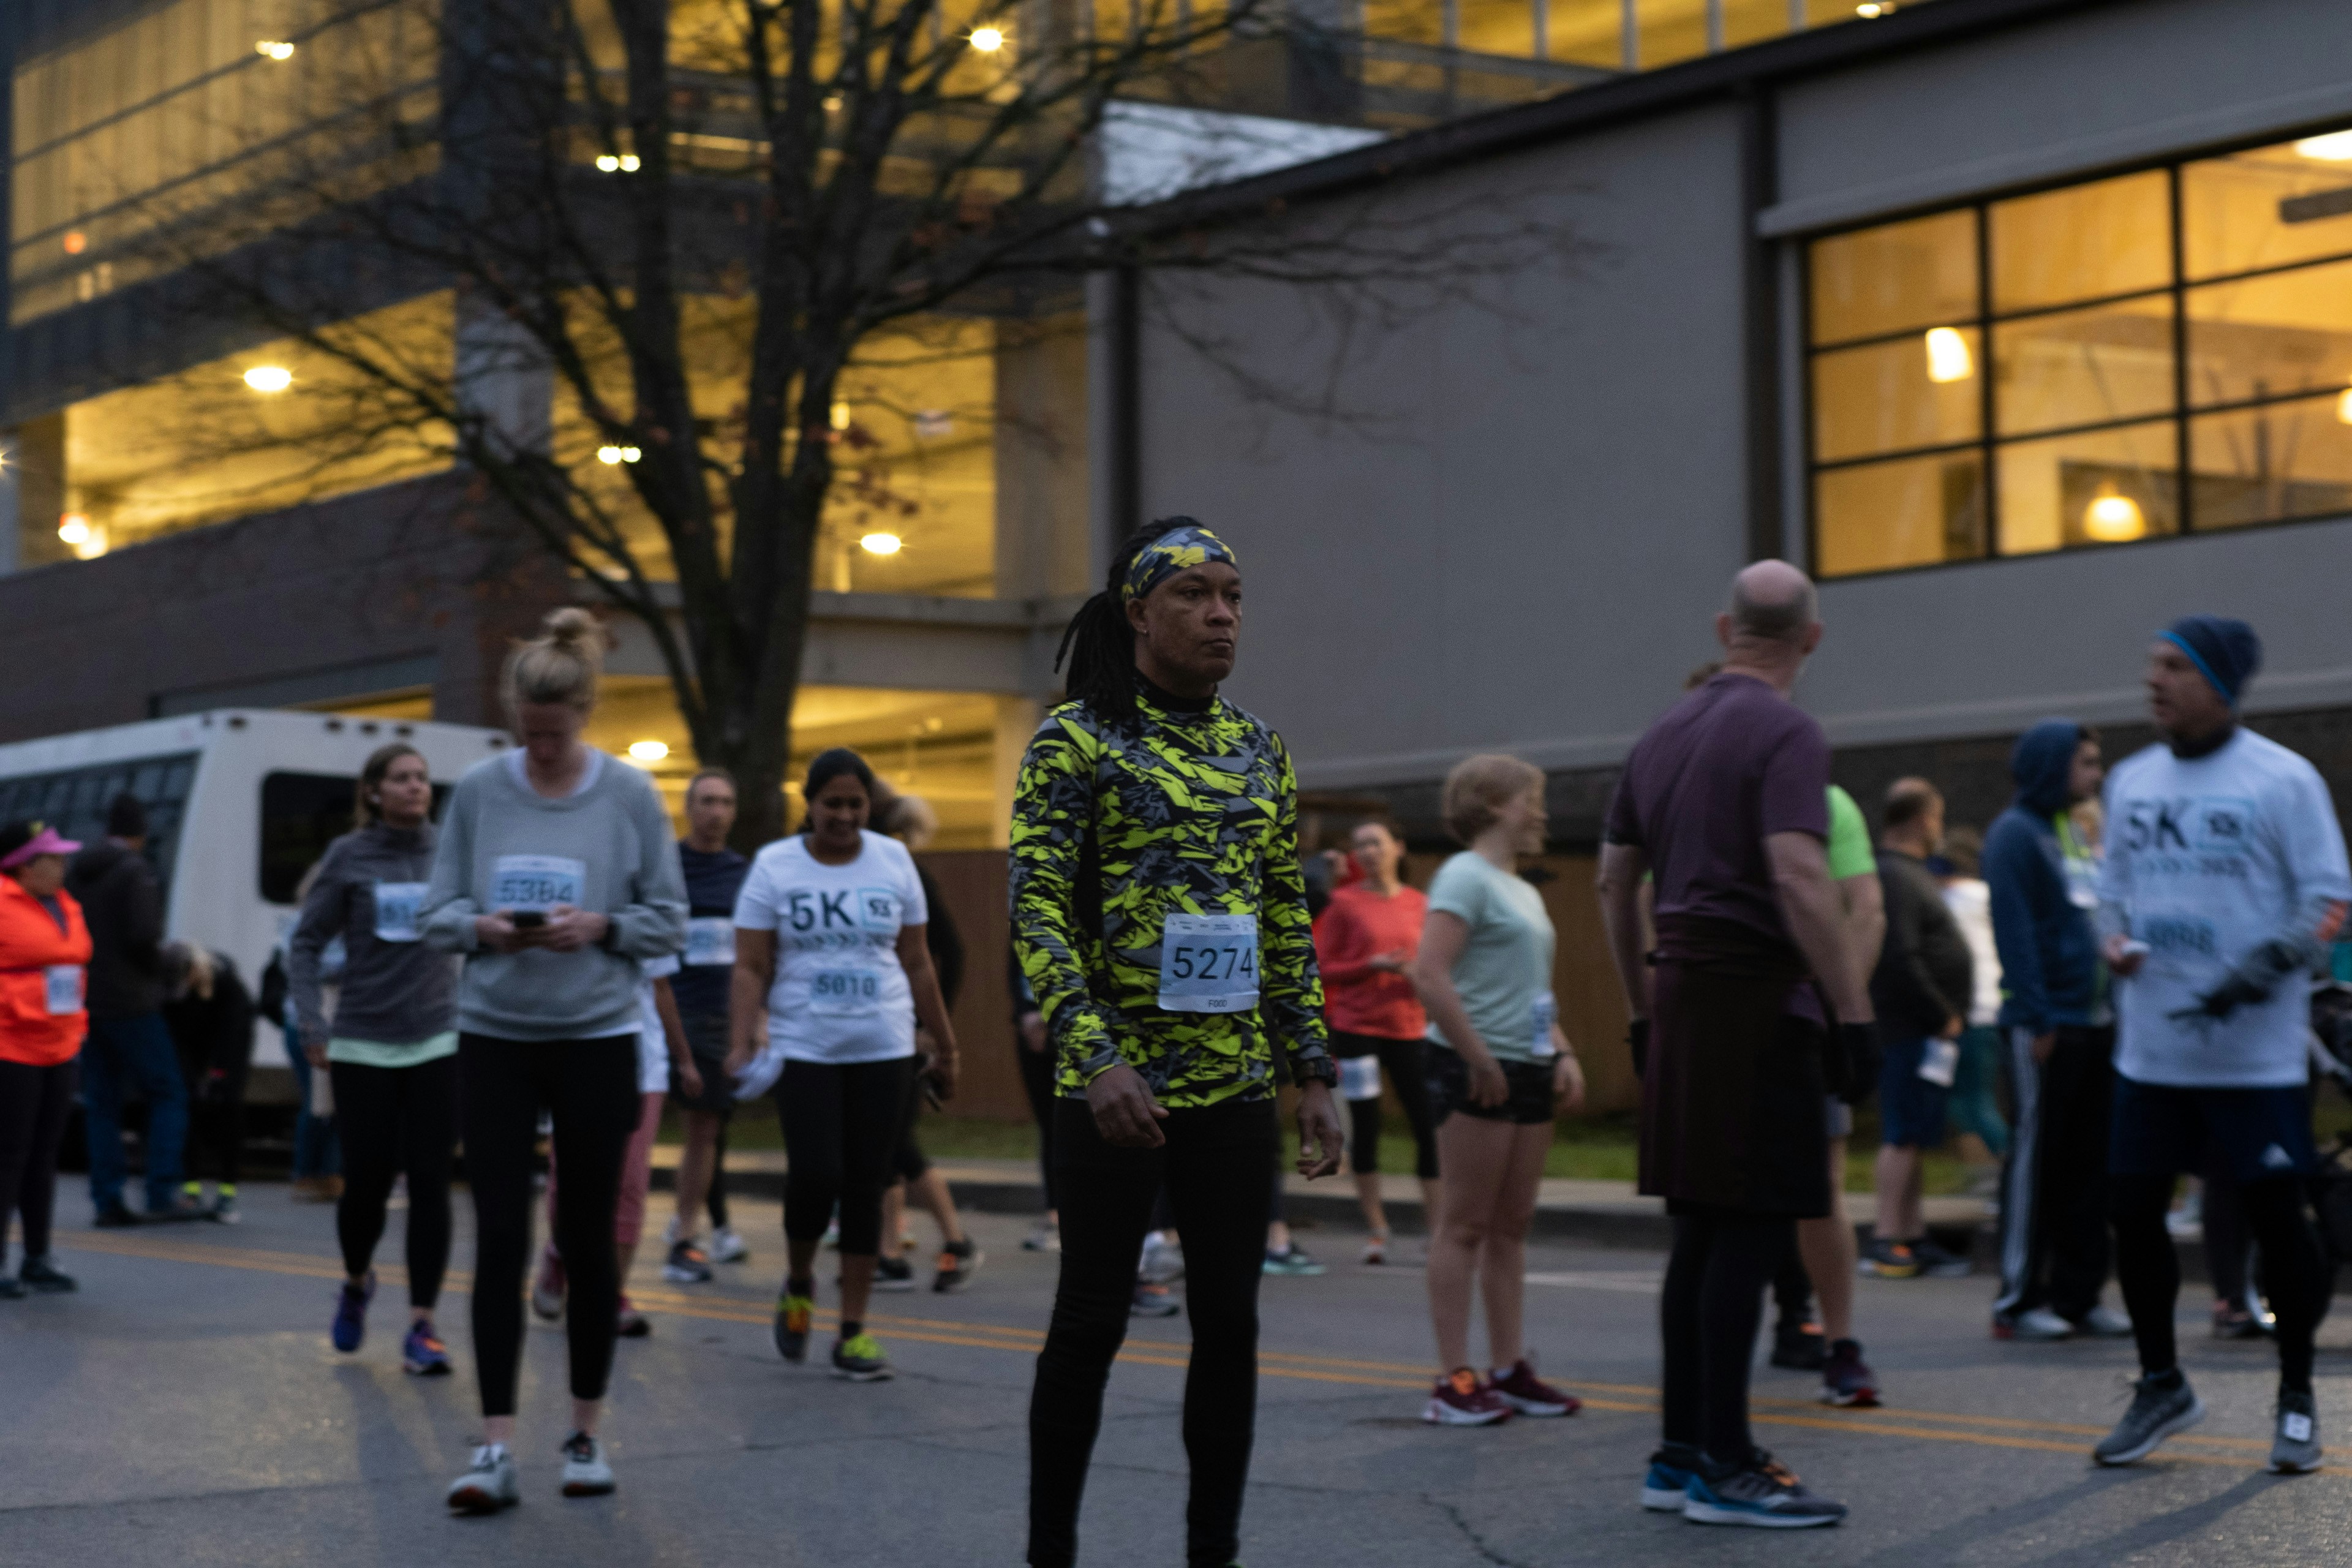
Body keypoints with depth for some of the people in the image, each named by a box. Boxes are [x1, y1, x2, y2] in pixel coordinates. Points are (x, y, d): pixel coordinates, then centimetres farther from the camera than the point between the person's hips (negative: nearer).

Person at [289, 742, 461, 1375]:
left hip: (437, 1043, 1)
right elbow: (306, 943, 3)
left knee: (430, 1184, -4)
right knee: (366, 1181, 3)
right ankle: (356, 1284, 33)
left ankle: (422, 1328, 1)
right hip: (362, 1045, -1)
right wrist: (311, 1024, -6)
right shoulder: (348, 857, 0)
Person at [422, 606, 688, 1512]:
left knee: (588, 1240, 7)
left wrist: (600, 927, -17)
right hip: (494, 1039, 1)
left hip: (596, 1040, -1)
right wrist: (481, 928, -16)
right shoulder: (478, 791, 1)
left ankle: (586, 1436, 21)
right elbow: (437, 913, 5)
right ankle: (495, 1450, -4)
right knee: (499, 1239, -5)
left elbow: (669, 922, 1)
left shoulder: (630, 796, -3)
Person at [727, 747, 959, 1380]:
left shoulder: (893, 860, 6)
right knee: (815, 1175, -13)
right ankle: (799, 1286, 18)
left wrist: (944, 1044, 12)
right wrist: (743, 1042, -16)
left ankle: (853, 1332, 10)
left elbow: (916, 963, 11)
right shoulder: (775, 866, -1)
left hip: (882, 1049, 2)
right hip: (803, 1050, -2)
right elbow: (751, 968, -4)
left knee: (866, 1187, 2)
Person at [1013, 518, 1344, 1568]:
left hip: (1236, 1084, 5)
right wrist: (1097, 1057, -23)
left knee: (1230, 1324, 5)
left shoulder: (1259, 749, 11)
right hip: (1116, 1087, -5)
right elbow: (1036, 909, -12)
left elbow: (1287, 922, 14)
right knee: (1091, 1323, 2)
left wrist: (1315, 1070, 9)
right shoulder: (1075, 739, -5)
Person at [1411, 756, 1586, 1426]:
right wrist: (1480, 1061, -19)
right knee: (1465, 1225, -5)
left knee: (1511, 1226, 11)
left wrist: (1563, 1055, 11)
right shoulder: (1467, 876, -9)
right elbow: (1429, 974, -20)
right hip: (1475, 1072, -9)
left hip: (1529, 1072, 9)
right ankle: (1453, 1379, -2)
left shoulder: (1525, 892, 19)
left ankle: (1510, 1369, 16)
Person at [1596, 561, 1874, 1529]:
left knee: (1702, 1232, 13)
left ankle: (1679, 1454, 17)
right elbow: (1799, 879, -21)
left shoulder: (1663, 737, 16)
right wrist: (1855, 1014, -19)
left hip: (1681, 1005, 8)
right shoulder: (1785, 734, -9)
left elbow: (1613, 884, 19)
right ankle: (1722, 1467, -4)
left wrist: (1641, 1011, 25)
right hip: (1758, 1005, -8)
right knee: (1750, 1231, -5)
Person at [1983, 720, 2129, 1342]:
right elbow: (2014, 932, -15)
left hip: (2095, 1022, 8)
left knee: (2089, 1165, 8)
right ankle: (2018, 1302, 2)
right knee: (2035, 1161, -3)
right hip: (2046, 1027, -8)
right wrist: (2037, 1020, -19)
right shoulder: (2014, 834, -8)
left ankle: (2078, 1295, 14)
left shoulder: (2076, 831, 18)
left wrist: (2115, 1005, 13)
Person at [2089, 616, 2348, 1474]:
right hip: (2150, 1050, 5)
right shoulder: (2132, 781, 11)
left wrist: (2266, 966, -22)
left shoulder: (2283, 780, -6)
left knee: (2276, 1213, -1)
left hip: (2257, 1055, -5)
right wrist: (2115, 942, -2)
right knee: (2133, 1210, 5)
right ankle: (2161, 1385, 23)